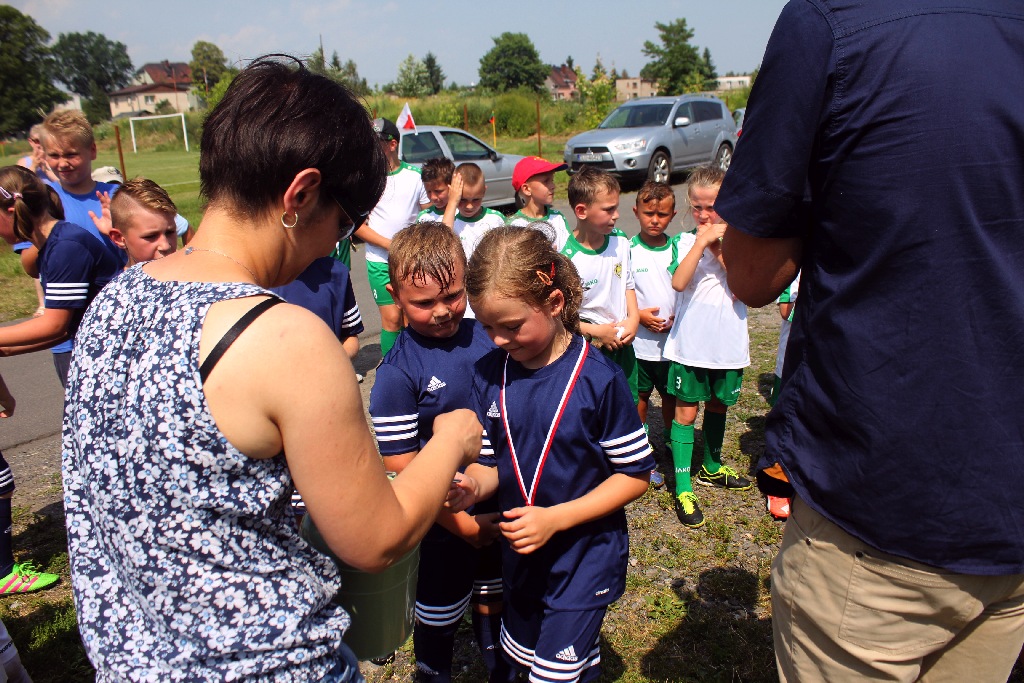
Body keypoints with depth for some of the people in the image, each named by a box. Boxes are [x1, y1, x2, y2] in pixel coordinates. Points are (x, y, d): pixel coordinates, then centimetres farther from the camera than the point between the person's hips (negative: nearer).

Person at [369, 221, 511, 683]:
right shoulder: (397, 373, -21)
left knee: (494, 602, 27)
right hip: (443, 524, -4)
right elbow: (401, 471, -19)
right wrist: (463, 523, -16)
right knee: (438, 622, 20)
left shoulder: (486, 337, -6)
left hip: (500, 511, 5)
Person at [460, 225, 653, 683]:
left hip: (585, 556, -5)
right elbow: (491, 462, 1)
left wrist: (556, 518, -22)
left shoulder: (599, 379, -21)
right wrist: (473, 485, -22)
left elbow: (635, 474, -14)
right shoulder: (488, 375, -8)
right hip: (519, 555, 6)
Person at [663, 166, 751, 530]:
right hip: (690, 344, -2)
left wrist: (720, 249, -16)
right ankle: (682, 488, 8)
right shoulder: (687, 241, -4)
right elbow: (679, 282, -20)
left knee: (718, 406, 20)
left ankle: (711, 467, 41)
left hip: (728, 344, 3)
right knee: (686, 411, 0)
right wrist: (701, 243, -22)